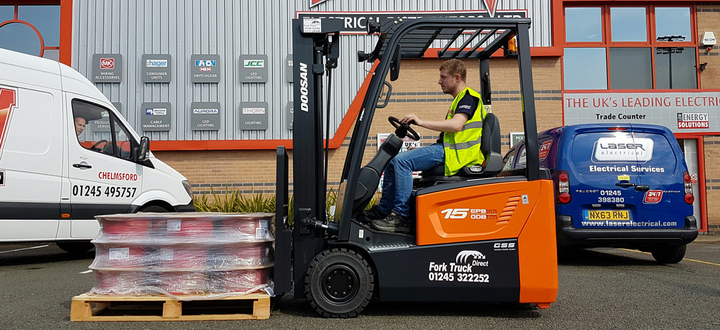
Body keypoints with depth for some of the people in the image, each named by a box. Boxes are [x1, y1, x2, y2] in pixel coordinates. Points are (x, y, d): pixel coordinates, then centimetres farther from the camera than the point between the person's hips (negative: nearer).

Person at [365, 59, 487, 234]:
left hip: (452, 154, -10)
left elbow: (456, 125, -25)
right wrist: (423, 150, 17)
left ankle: (401, 217, -23)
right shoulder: (459, 99, 25)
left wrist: (421, 122, -24)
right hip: (445, 149, 10)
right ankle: (384, 210, 11)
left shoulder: (468, 97, -7)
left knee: (402, 160, -25)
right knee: (392, 160, 8)